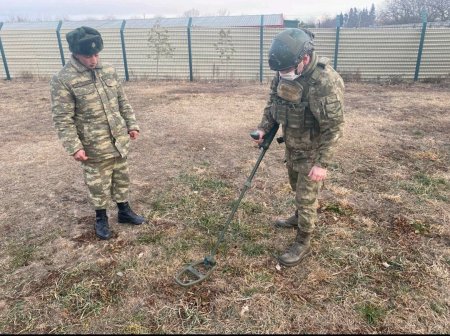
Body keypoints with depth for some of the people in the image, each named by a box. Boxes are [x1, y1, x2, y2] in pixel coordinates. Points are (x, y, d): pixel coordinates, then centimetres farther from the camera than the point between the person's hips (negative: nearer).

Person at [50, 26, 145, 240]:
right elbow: (62, 119, -14)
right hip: (94, 148, -5)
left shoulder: (108, 70, 2)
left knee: (122, 178, 18)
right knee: (99, 185, 11)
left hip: (120, 141, 5)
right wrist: (74, 147, -19)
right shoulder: (63, 80, -15)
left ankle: (124, 211, 39)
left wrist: (132, 125, 10)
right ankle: (101, 218, 33)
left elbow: (123, 102, 11)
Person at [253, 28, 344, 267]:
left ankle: (303, 243, 23)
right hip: (291, 145, 7)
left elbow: (333, 128, -26)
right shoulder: (284, 73, -8)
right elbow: (273, 102, 8)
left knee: (306, 197, 5)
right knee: (296, 187, 26)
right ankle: (300, 218, 51)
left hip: (311, 150, -7)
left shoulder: (325, 82, -30)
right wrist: (264, 128, -6)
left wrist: (322, 163, -25)